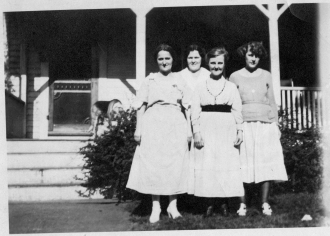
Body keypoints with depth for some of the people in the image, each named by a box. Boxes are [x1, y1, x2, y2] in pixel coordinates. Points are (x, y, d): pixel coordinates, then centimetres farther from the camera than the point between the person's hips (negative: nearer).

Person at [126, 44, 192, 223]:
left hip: (175, 126, 1)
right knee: (153, 164, -3)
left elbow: (187, 107, 9)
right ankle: (155, 207, 4)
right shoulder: (150, 80, 10)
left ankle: (173, 205, 8)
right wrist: (138, 129, -2)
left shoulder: (180, 80, 11)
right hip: (153, 125, 0)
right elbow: (141, 106, 6)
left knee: (175, 165, -1)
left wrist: (189, 130, 1)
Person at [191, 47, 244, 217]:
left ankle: (224, 203, 9)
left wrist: (239, 131, -1)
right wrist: (196, 132, -5)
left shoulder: (231, 87, 9)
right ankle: (210, 203, 6)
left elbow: (237, 110, 7)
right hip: (206, 131, 0)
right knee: (206, 166, -2)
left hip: (226, 131, 0)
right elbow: (195, 110, 3)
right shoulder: (200, 86, 7)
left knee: (227, 165, -1)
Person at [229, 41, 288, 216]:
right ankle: (242, 204, 5)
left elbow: (272, 102, 15)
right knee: (244, 166, -3)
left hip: (265, 126, 2)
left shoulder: (266, 76, 12)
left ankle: (265, 203, 7)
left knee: (266, 165, -1)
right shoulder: (235, 77, 7)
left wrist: (276, 125, 9)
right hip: (244, 125, -2)